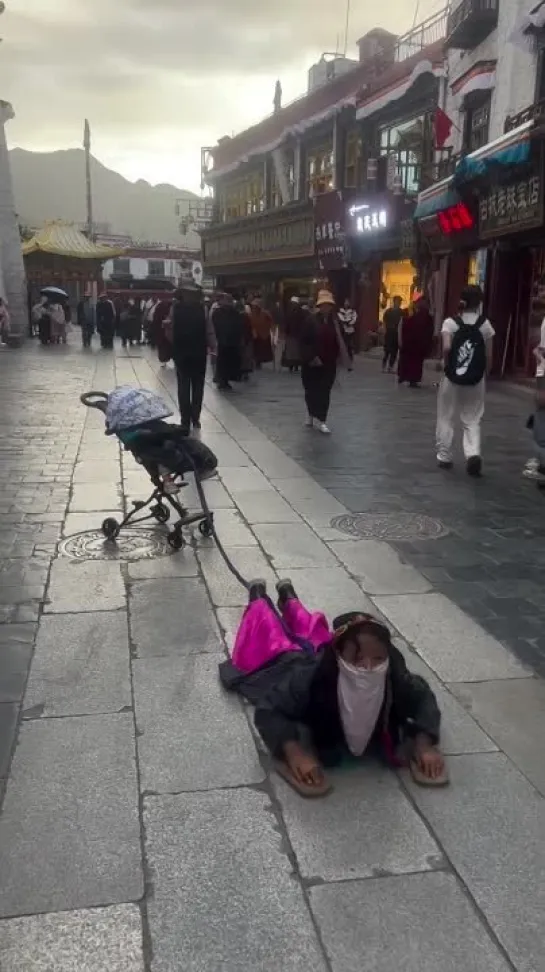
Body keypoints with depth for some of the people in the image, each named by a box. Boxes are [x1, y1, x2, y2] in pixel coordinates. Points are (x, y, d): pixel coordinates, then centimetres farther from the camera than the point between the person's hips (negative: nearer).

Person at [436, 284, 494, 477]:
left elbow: (447, 348, -20)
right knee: (472, 420, 9)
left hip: (452, 378, -1)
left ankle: (444, 456, 19)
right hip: (476, 380, 1)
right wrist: (484, 375, 13)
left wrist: (447, 365, -3)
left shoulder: (450, 322, -6)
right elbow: (489, 356, 0)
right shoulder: (485, 324, -1)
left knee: (446, 418, 13)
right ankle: (473, 453, -12)